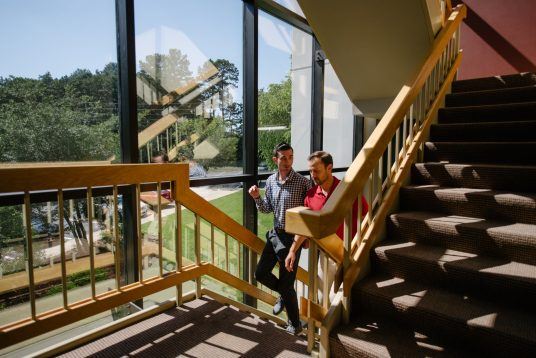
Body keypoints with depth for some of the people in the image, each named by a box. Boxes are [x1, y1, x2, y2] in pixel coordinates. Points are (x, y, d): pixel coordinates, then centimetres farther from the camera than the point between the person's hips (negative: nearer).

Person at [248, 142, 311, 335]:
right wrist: (257, 198, -9)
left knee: (286, 285, 3)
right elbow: (267, 209, 9)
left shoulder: (302, 183, -16)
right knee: (261, 273, 15)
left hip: (292, 238, -6)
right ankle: (284, 294, 43)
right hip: (274, 234, 6)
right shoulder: (271, 181, 1)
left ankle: (295, 324, 27)